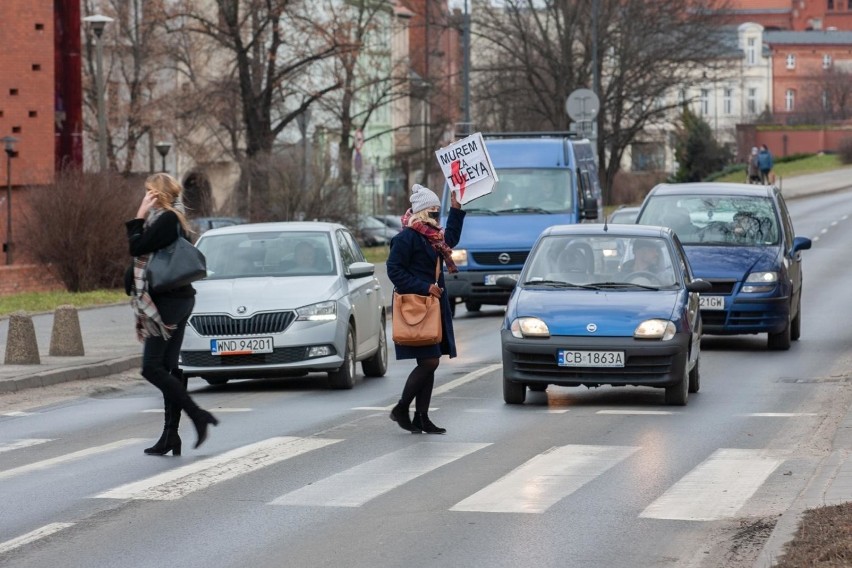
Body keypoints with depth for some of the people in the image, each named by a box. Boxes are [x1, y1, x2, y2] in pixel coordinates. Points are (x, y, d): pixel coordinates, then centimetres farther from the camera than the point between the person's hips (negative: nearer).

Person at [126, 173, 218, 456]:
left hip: (168, 302, -10)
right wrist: (143, 218, 10)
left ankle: (198, 415, -12)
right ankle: (170, 435, 8)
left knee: (152, 367, -8)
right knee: (168, 367, 9)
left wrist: (140, 216, -9)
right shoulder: (174, 220, 16)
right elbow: (142, 250, 18)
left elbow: (137, 248, -16)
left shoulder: (166, 220, -15)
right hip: (178, 298, 10)